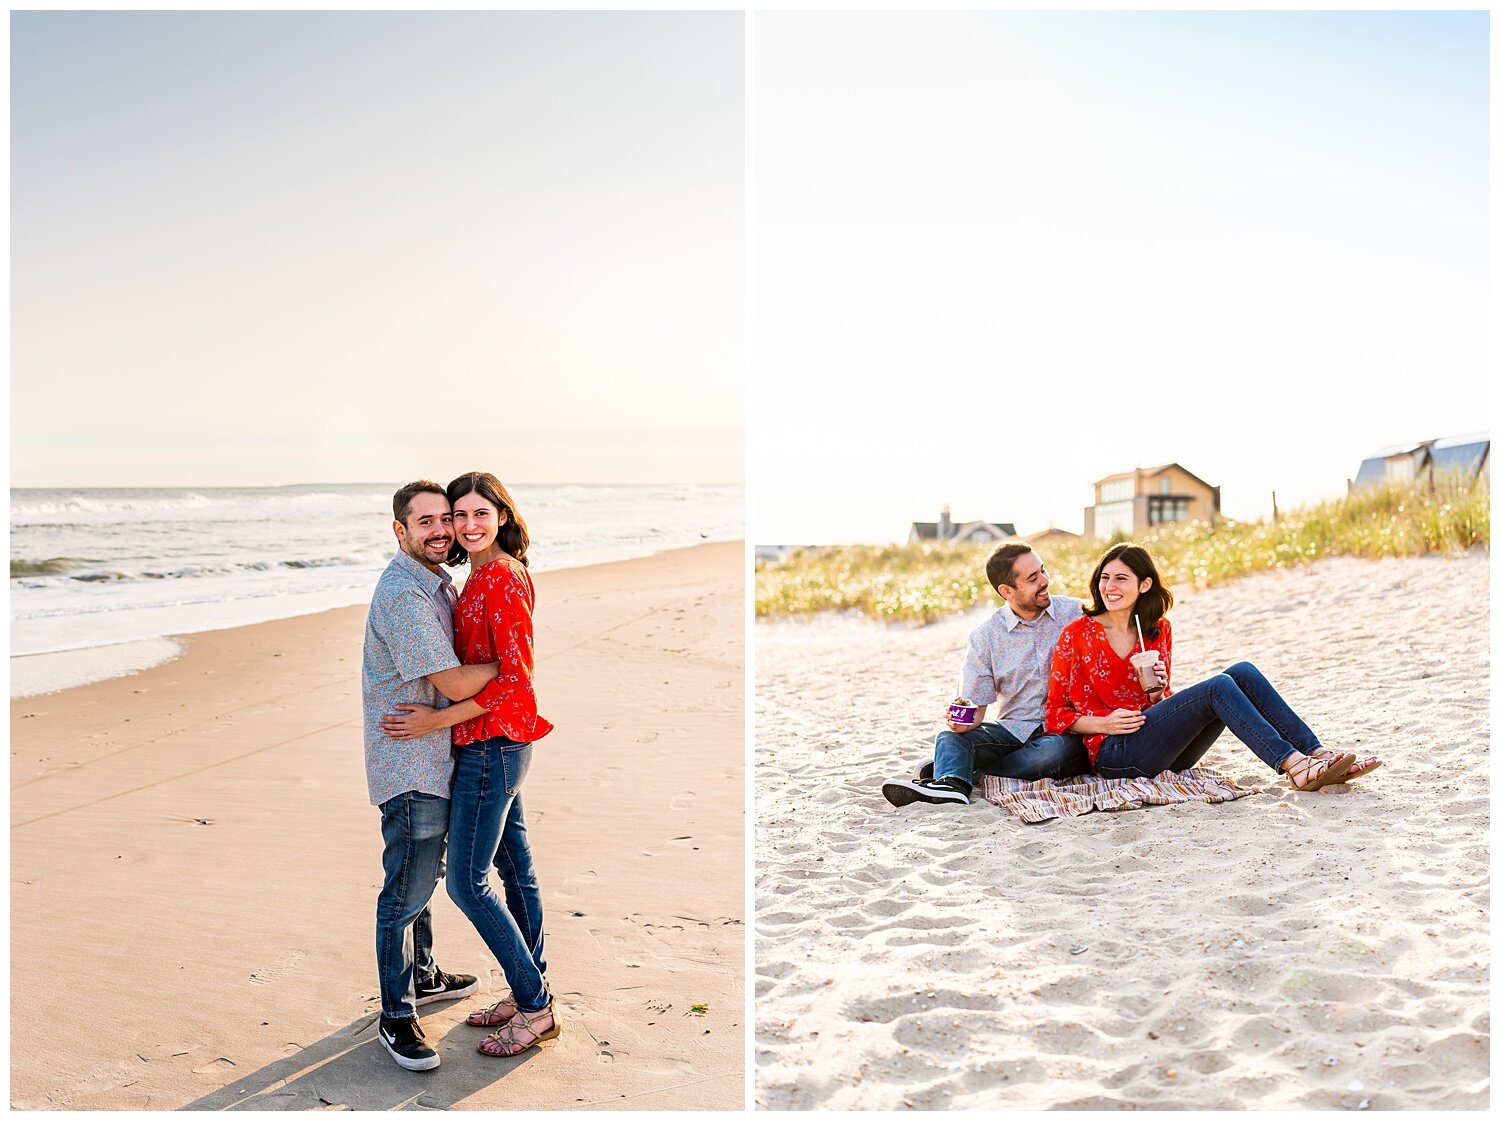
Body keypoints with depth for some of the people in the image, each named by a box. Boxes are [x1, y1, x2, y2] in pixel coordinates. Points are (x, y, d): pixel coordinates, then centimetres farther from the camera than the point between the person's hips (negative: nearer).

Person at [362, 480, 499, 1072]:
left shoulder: (440, 583, 12)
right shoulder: (402, 592, -21)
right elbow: (455, 683, -23)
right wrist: (506, 660, -9)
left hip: (434, 757, 10)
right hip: (409, 763, -10)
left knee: (422, 877, 23)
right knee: (406, 891, -2)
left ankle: (422, 975, 40)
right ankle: (396, 1017, 10)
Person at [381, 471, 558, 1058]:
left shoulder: (501, 576, -18)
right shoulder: (481, 575, 12)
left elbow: (513, 677, -21)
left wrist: (436, 719, -19)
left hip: (491, 745, -10)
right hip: (499, 744, 10)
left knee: (466, 880, -4)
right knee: (515, 867, 15)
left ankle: (535, 1009, 4)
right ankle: (528, 993, 27)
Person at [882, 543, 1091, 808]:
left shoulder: (1076, 613, 1)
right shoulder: (985, 637, 2)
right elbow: (975, 707, 0)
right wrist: (962, 721, -24)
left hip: (1067, 730, -1)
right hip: (1013, 729, 2)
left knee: (1055, 751, -36)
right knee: (950, 738, -23)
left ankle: (950, 769, -26)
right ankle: (952, 785, -56)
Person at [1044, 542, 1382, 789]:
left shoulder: (1158, 629, 12)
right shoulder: (1078, 634, -2)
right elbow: (1056, 714, 0)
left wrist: (1158, 692, -4)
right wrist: (1104, 723, -16)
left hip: (1165, 751, 6)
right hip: (1115, 754, -6)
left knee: (1243, 672, -14)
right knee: (1218, 686, -25)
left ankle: (1317, 754, -21)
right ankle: (1294, 767, -35)